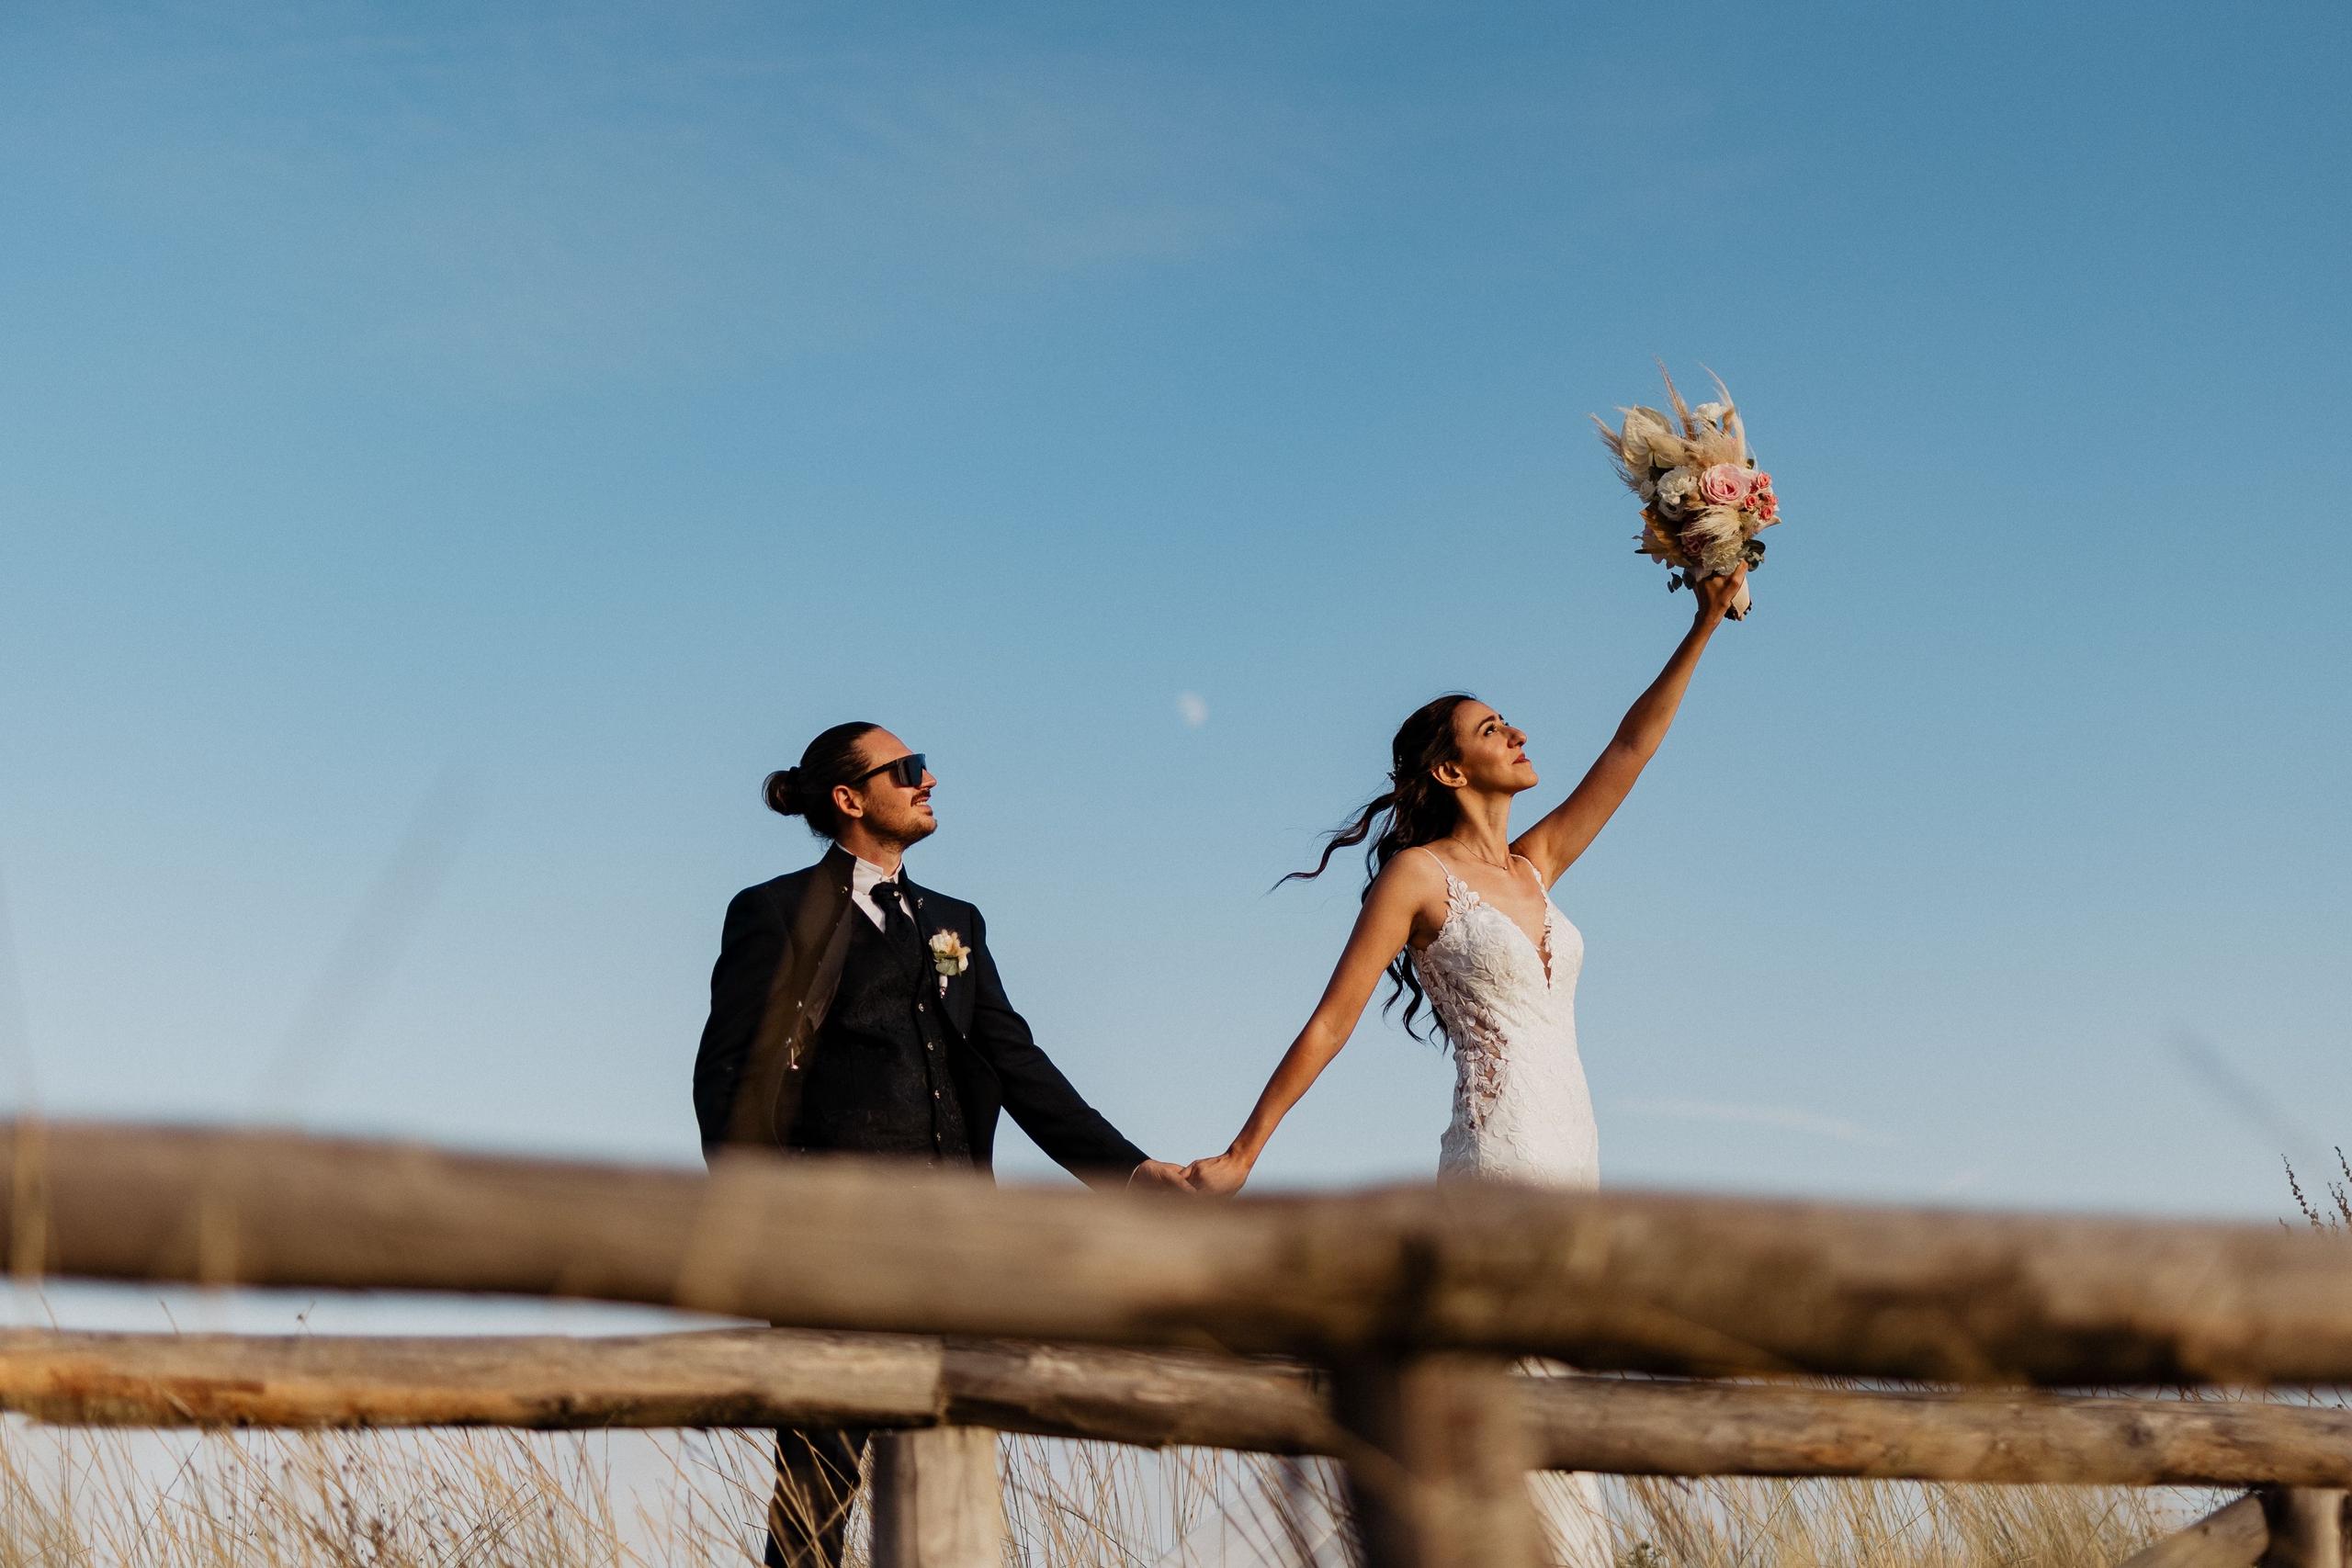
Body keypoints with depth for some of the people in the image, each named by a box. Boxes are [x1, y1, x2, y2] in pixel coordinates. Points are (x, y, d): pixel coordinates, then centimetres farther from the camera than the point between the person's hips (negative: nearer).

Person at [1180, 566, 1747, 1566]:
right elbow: (1330, 1021, -4)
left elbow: (1634, 744, 16)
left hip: (1571, 1160, 7)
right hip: (1500, 1156, -7)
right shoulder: (1419, 873, -1)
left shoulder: (1535, 866, 17)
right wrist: (1241, 1154, -7)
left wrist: (1705, 624, 10)